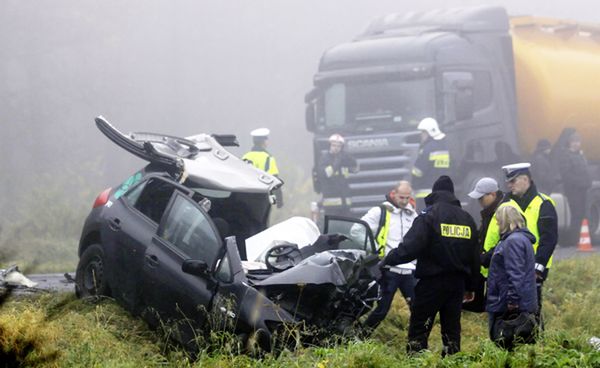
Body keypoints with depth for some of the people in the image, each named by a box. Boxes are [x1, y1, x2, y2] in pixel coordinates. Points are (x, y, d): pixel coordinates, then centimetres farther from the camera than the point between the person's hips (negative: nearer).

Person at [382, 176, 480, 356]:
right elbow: (475, 257, 18)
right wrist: (470, 287, 25)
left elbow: (410, 247, -18)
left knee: (418, 329, -2)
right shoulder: (467, 218, 12)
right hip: (457, 283, 6)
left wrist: (388, 260, -6)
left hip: (432, 281, -5)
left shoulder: (429, 216, -8)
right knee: (452, 327, 11)